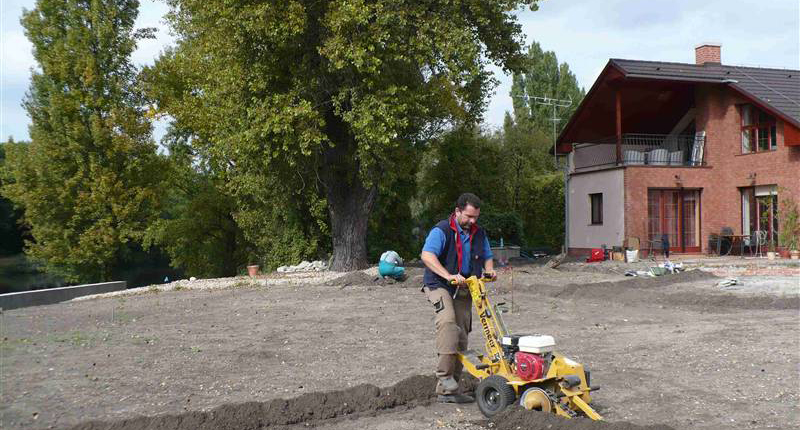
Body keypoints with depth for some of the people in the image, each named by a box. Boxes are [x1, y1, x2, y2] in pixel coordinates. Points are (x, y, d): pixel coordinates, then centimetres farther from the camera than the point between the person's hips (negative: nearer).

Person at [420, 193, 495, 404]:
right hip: (440, 286, -7)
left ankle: (448, 390, 10)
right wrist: (449, 276, -33)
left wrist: (489, 270, 1)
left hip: (464, 291, 7)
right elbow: (427, 255, -23)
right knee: (448, 323, -32)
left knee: (461, 338, 3)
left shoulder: (479, 234, 12)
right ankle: (445, 376, -31)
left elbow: (487, 256, 24)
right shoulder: (441, 231, -10)